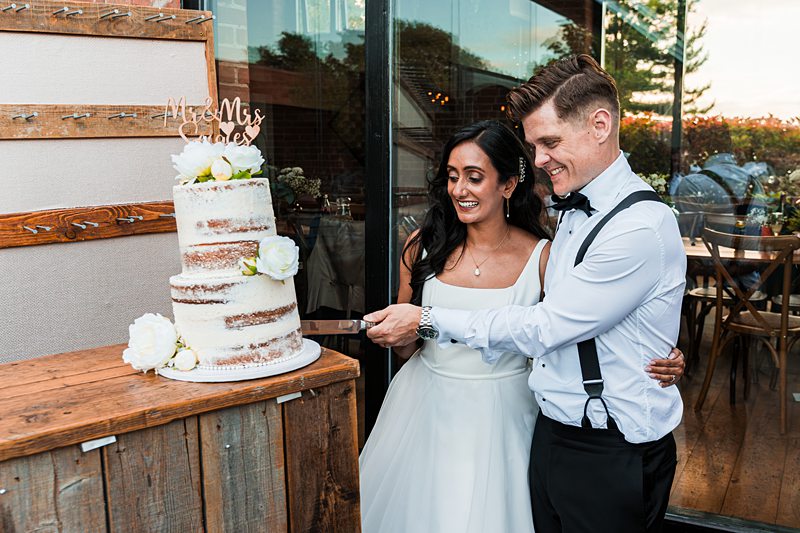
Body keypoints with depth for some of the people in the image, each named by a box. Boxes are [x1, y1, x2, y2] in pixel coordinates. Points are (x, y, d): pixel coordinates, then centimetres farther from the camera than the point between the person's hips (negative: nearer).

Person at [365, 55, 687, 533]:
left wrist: (429, 322, -12)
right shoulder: (575, 210, 8)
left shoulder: (643, 227, -21)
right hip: (554, 434, 7)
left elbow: (545, 327, -19)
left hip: (614, 456, -7)